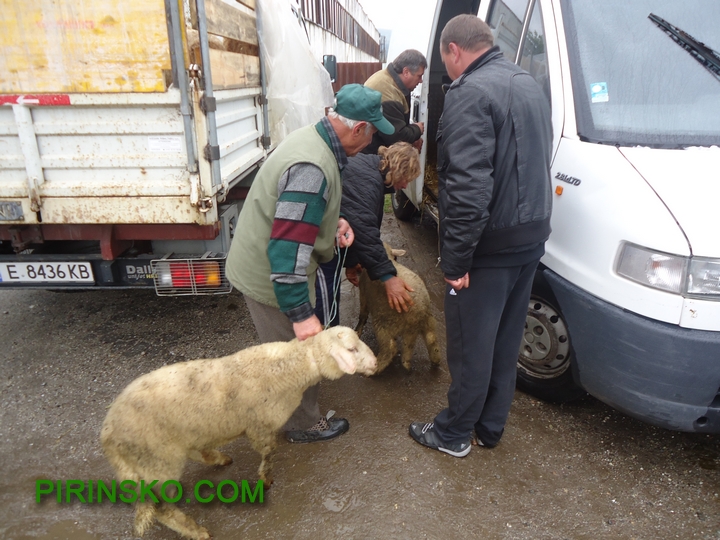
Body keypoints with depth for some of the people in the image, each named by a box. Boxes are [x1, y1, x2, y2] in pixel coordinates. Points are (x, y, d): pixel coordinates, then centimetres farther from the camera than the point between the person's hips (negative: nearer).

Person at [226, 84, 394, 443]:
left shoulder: (312, 136, 0)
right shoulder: (313, 168, -33)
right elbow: (287, 250, -35)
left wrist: (334, 221, 5)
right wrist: (301, 315, -30)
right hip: (273, 279, -10)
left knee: (287, 352, 28)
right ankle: (304, 425, 35)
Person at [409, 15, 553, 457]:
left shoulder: (470, 93, -17)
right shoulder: (529, 85, 14)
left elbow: (469, 186, -26)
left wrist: (456, 257, -20)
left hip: (491, 245, -9)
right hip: (531, 238, 9)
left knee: (470, 346, 7)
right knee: (506, 341, 18)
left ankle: (454, 434, 26)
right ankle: (491, 427, 35)